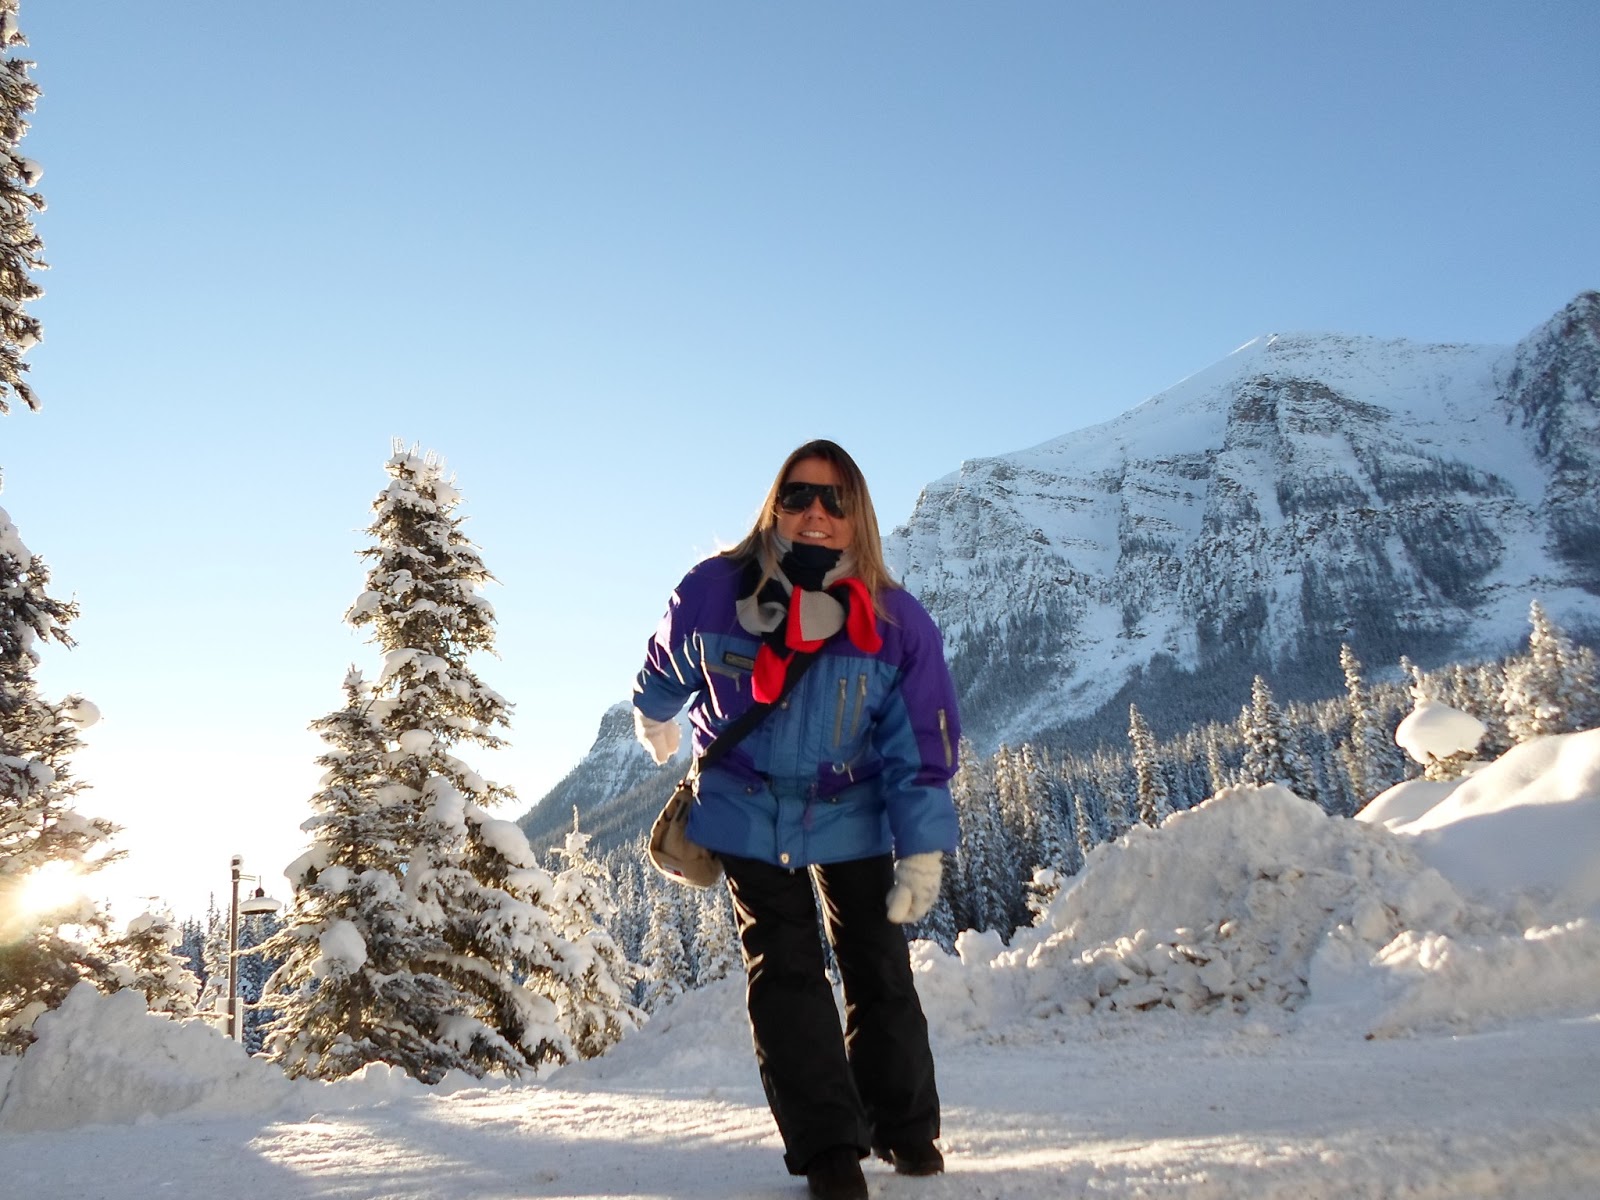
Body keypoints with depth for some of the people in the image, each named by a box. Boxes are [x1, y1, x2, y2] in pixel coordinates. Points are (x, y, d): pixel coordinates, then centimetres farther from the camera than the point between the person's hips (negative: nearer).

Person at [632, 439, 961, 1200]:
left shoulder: (897, 624, -22)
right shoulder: (713, 592, -21)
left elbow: (921, 747, -14)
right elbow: (666, 668, 3)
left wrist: (923, 851, -17)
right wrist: (655, 721, 21)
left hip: (853, 819, 1)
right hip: (746, 815, 0)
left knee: (878, 970, 8)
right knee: (783, 976, -4)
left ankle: (907, 1129, 28)